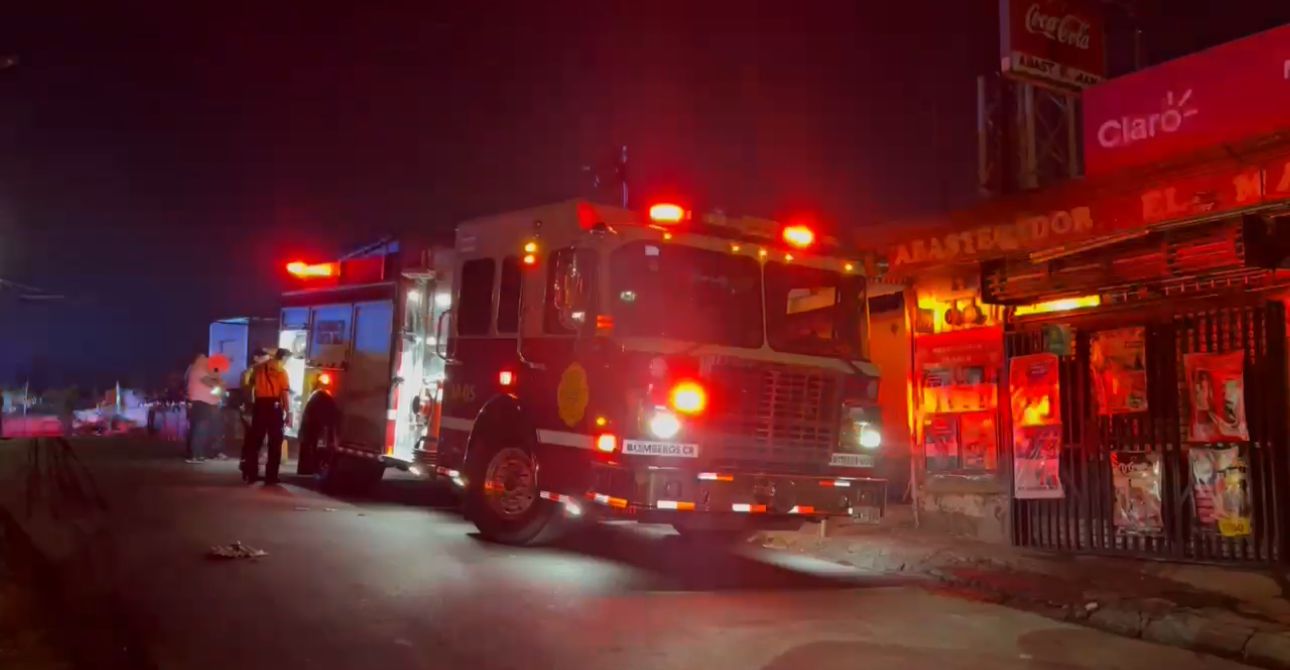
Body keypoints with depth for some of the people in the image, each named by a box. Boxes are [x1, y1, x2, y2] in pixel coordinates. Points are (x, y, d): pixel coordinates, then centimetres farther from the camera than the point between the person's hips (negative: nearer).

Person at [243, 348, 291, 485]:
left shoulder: (258, 368, 8)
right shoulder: (281, 371, -5)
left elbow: (250, 386, 15)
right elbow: (285, 393, -9)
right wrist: (287, 413, -7)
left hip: (259, 405, 4)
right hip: (274, 406, -4)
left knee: (255, 440, 11)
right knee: (275, 442, 4)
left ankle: (251, 474, 11)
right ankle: (271, 476, 3)